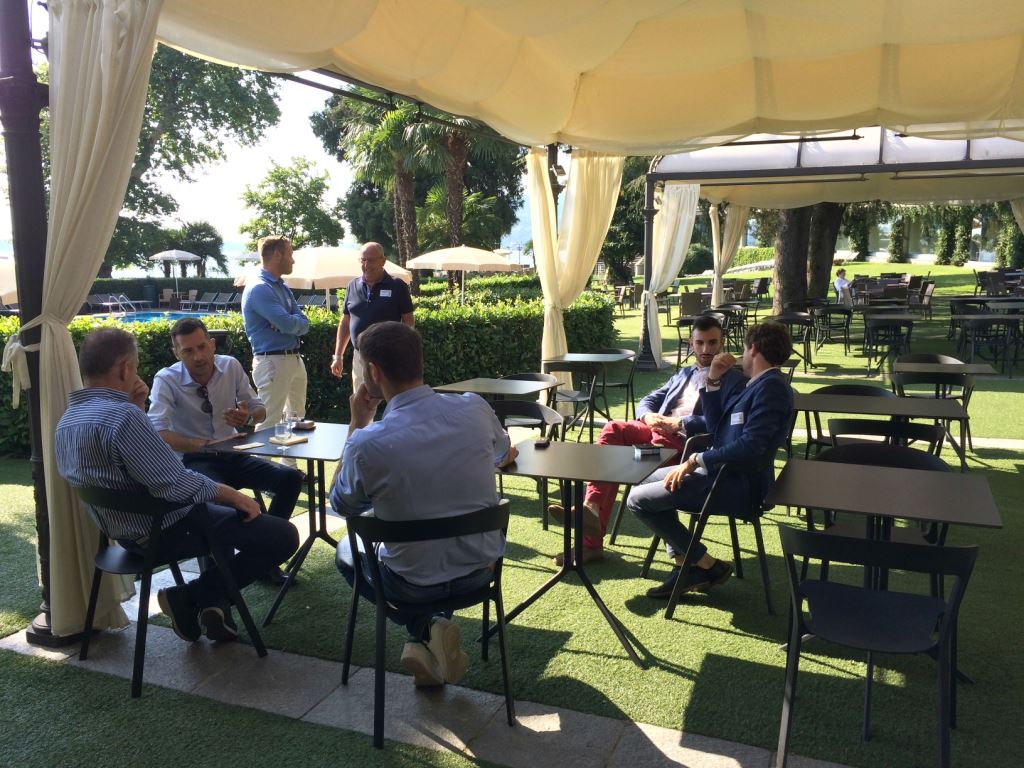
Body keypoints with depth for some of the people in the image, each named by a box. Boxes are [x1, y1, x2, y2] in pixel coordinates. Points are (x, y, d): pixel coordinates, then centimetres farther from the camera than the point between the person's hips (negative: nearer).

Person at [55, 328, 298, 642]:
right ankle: (190, 597, 2)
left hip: (125, 529, 10)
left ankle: (213, 602, 22)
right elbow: (175, 484, -29)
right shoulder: (122, 416, -28)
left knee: (220, 509, 33)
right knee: (284, 535, -9)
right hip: (165, 529, -10)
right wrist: (231, 494, -14)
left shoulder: (67, 419, 3)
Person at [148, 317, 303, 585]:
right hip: (194, 461, -5)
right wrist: (205, 445, -36)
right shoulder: (166, 380, -13)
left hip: (232, 455, 5)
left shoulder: (231, 366, -2)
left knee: (291, 478, -15)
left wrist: (248, 416, -18)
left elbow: (259, 409, 7)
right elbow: (157, 433, -25)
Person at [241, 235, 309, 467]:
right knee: (269, 423, -7)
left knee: (296, 417, 18)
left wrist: (291, 322, -13)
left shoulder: (283, 288, 15)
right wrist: (295, 320, 0)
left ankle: (290, 466, 31)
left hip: (295, 359, 10)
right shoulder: (259, 289, -14)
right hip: (273, 362, -10)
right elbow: (288, 324, -22)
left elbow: (304, 326, 7)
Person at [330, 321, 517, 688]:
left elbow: (342, 505, -1)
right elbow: (506, 456, 11)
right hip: (482, 567, 3)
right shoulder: (476, 408, -14)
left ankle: (424, 628, 10)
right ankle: (435, 633, 22)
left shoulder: (367, 444, -25)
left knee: (346, 551, 29)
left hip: (413, 585, -3)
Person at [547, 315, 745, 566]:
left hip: (688, 439, -6)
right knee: (613, 429, -26)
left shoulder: (733, 380, 11)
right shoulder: (684, 373, 32)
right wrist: (648, 416, -1)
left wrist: (678, 423, -15)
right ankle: (591, 511, -33)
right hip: (658, 429, 6)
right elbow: (649, 400, 24)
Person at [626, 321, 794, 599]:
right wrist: (713, 381, 9)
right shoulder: (757, 384, 14)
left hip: (737, 483, -11)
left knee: (638, 500, -9)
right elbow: (715, 428, 16)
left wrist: (696, 460, -21)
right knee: (647, 480, 18)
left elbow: (750, 446, -27)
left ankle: (708, 566, 1)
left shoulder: (772, 386, -17)